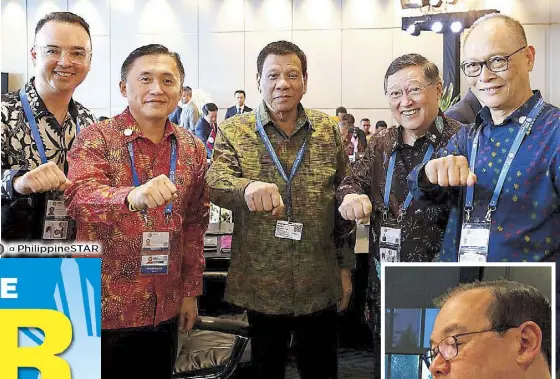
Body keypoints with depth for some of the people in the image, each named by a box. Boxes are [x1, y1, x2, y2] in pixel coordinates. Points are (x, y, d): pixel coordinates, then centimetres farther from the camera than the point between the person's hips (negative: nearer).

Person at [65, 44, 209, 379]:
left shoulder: (193, 149, 5)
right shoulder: (97, 138, -8)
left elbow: (195, 226, 11)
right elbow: (80, 199, -26)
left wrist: (191, 291, 10)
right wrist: (133, 196, -45)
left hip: (165, 309, 4)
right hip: (103, 308, -4)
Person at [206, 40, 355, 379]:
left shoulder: (329, 130, 4)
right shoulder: (234, 131, -1)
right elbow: (215, 185, -17)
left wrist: (345, 266, 6)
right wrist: (247, 187, -40)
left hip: (320, 285, 2)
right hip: (261, 284, -1)